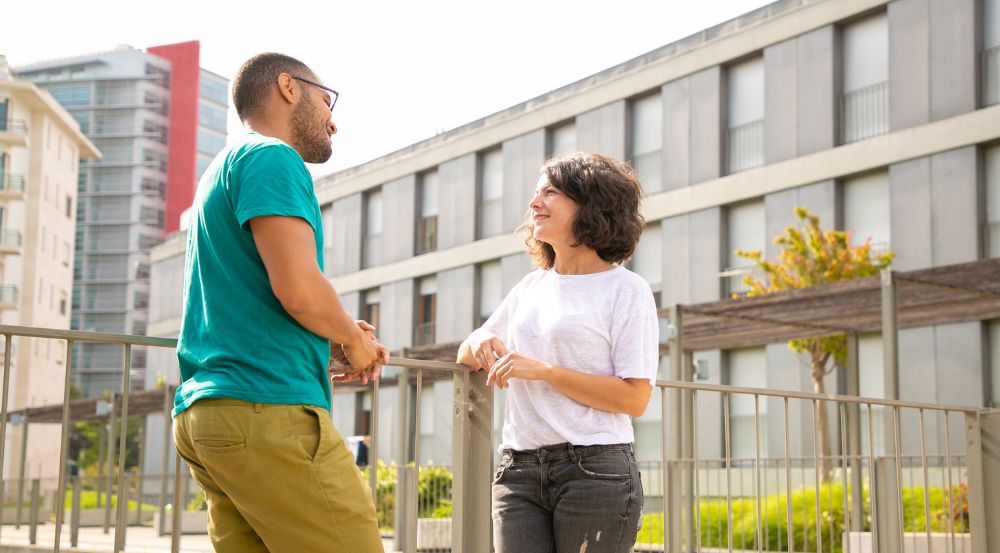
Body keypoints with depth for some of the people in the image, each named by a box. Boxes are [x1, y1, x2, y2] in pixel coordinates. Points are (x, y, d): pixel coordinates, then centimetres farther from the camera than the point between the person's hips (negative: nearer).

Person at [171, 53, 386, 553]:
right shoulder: (271, 157, -4)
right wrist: (352, 339, 2)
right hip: (266, 407, -10)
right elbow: (298, 289, -17)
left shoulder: (225, 169, 26)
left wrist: (334, 339, 16)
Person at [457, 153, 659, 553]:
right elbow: (466, 353, 26)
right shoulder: (531, 287, 15)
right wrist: (480, 346, 1)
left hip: (595, 470, -5)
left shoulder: (625, 289, -2)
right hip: (519, 471, 5)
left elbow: (635, 398, -10)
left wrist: (543, 371, -16)